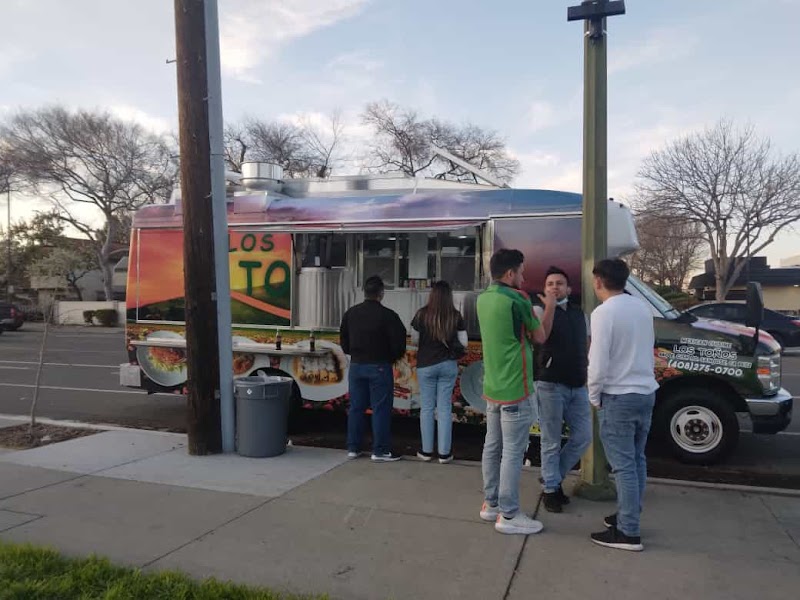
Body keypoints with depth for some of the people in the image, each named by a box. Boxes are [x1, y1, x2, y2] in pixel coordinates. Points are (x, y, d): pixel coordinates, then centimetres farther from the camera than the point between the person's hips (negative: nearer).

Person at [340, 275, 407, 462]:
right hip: (379, 366, -5)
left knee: (356, 408, 12)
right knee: (381, 409, 1)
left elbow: (343, 340, 12)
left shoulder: (350, 313, 5)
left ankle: (353, 448, 18)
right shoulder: (387, 315, -12)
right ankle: (380, 451, 4)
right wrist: (392, 357, 7)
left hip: (356, 366, 5)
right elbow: (399, 343, -11)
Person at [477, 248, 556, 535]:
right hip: (515, 389, -8)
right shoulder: (516, 299, -17)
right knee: (512, 452, -1)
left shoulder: (483, 298, 7)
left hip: (492, 387, 9)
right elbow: (540, 337, -3)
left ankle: (491, 504, 25)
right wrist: (549, 307, 11)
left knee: (492, 447, 15)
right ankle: (508, 515, 6)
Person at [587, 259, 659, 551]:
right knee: (636, 460, 18)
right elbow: (648, 349, 14)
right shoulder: (642, 307, 8)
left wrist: (594, 397, -5)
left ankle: (628, 532, 6)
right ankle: (629, 516, 30)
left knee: (623, 466, -1)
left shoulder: (603, 312, -17)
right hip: (646, 392, 8)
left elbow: (598, 363, -20)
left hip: (619, 397, -8)